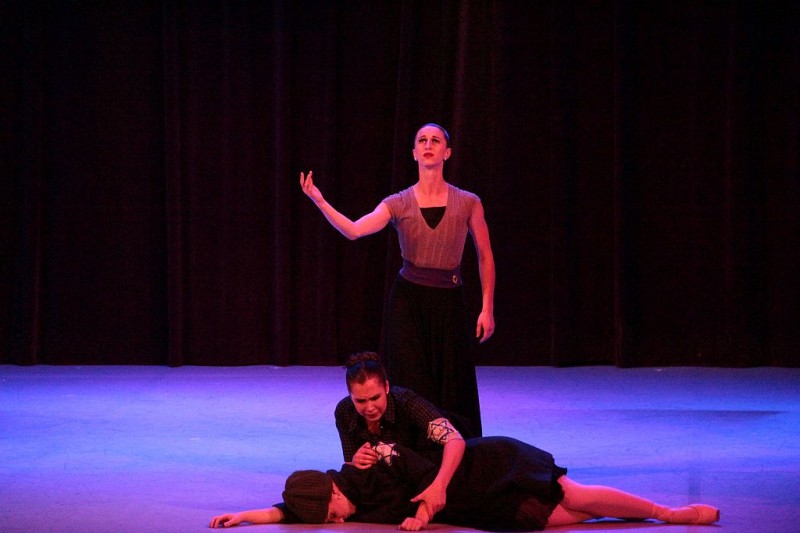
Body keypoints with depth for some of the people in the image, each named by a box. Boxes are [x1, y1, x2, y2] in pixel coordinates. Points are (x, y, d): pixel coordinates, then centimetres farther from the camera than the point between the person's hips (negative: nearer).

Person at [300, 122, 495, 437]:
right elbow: (353, 230, -16)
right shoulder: (398, 204, -1)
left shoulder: (467, 203, 0)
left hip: (448, 303, 0)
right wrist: (319, 201, -27)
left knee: (452, 390, 2)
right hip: (407, 301, 0)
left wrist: (487, 308, 3)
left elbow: (485, 257, 7)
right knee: (410, 388, -2)